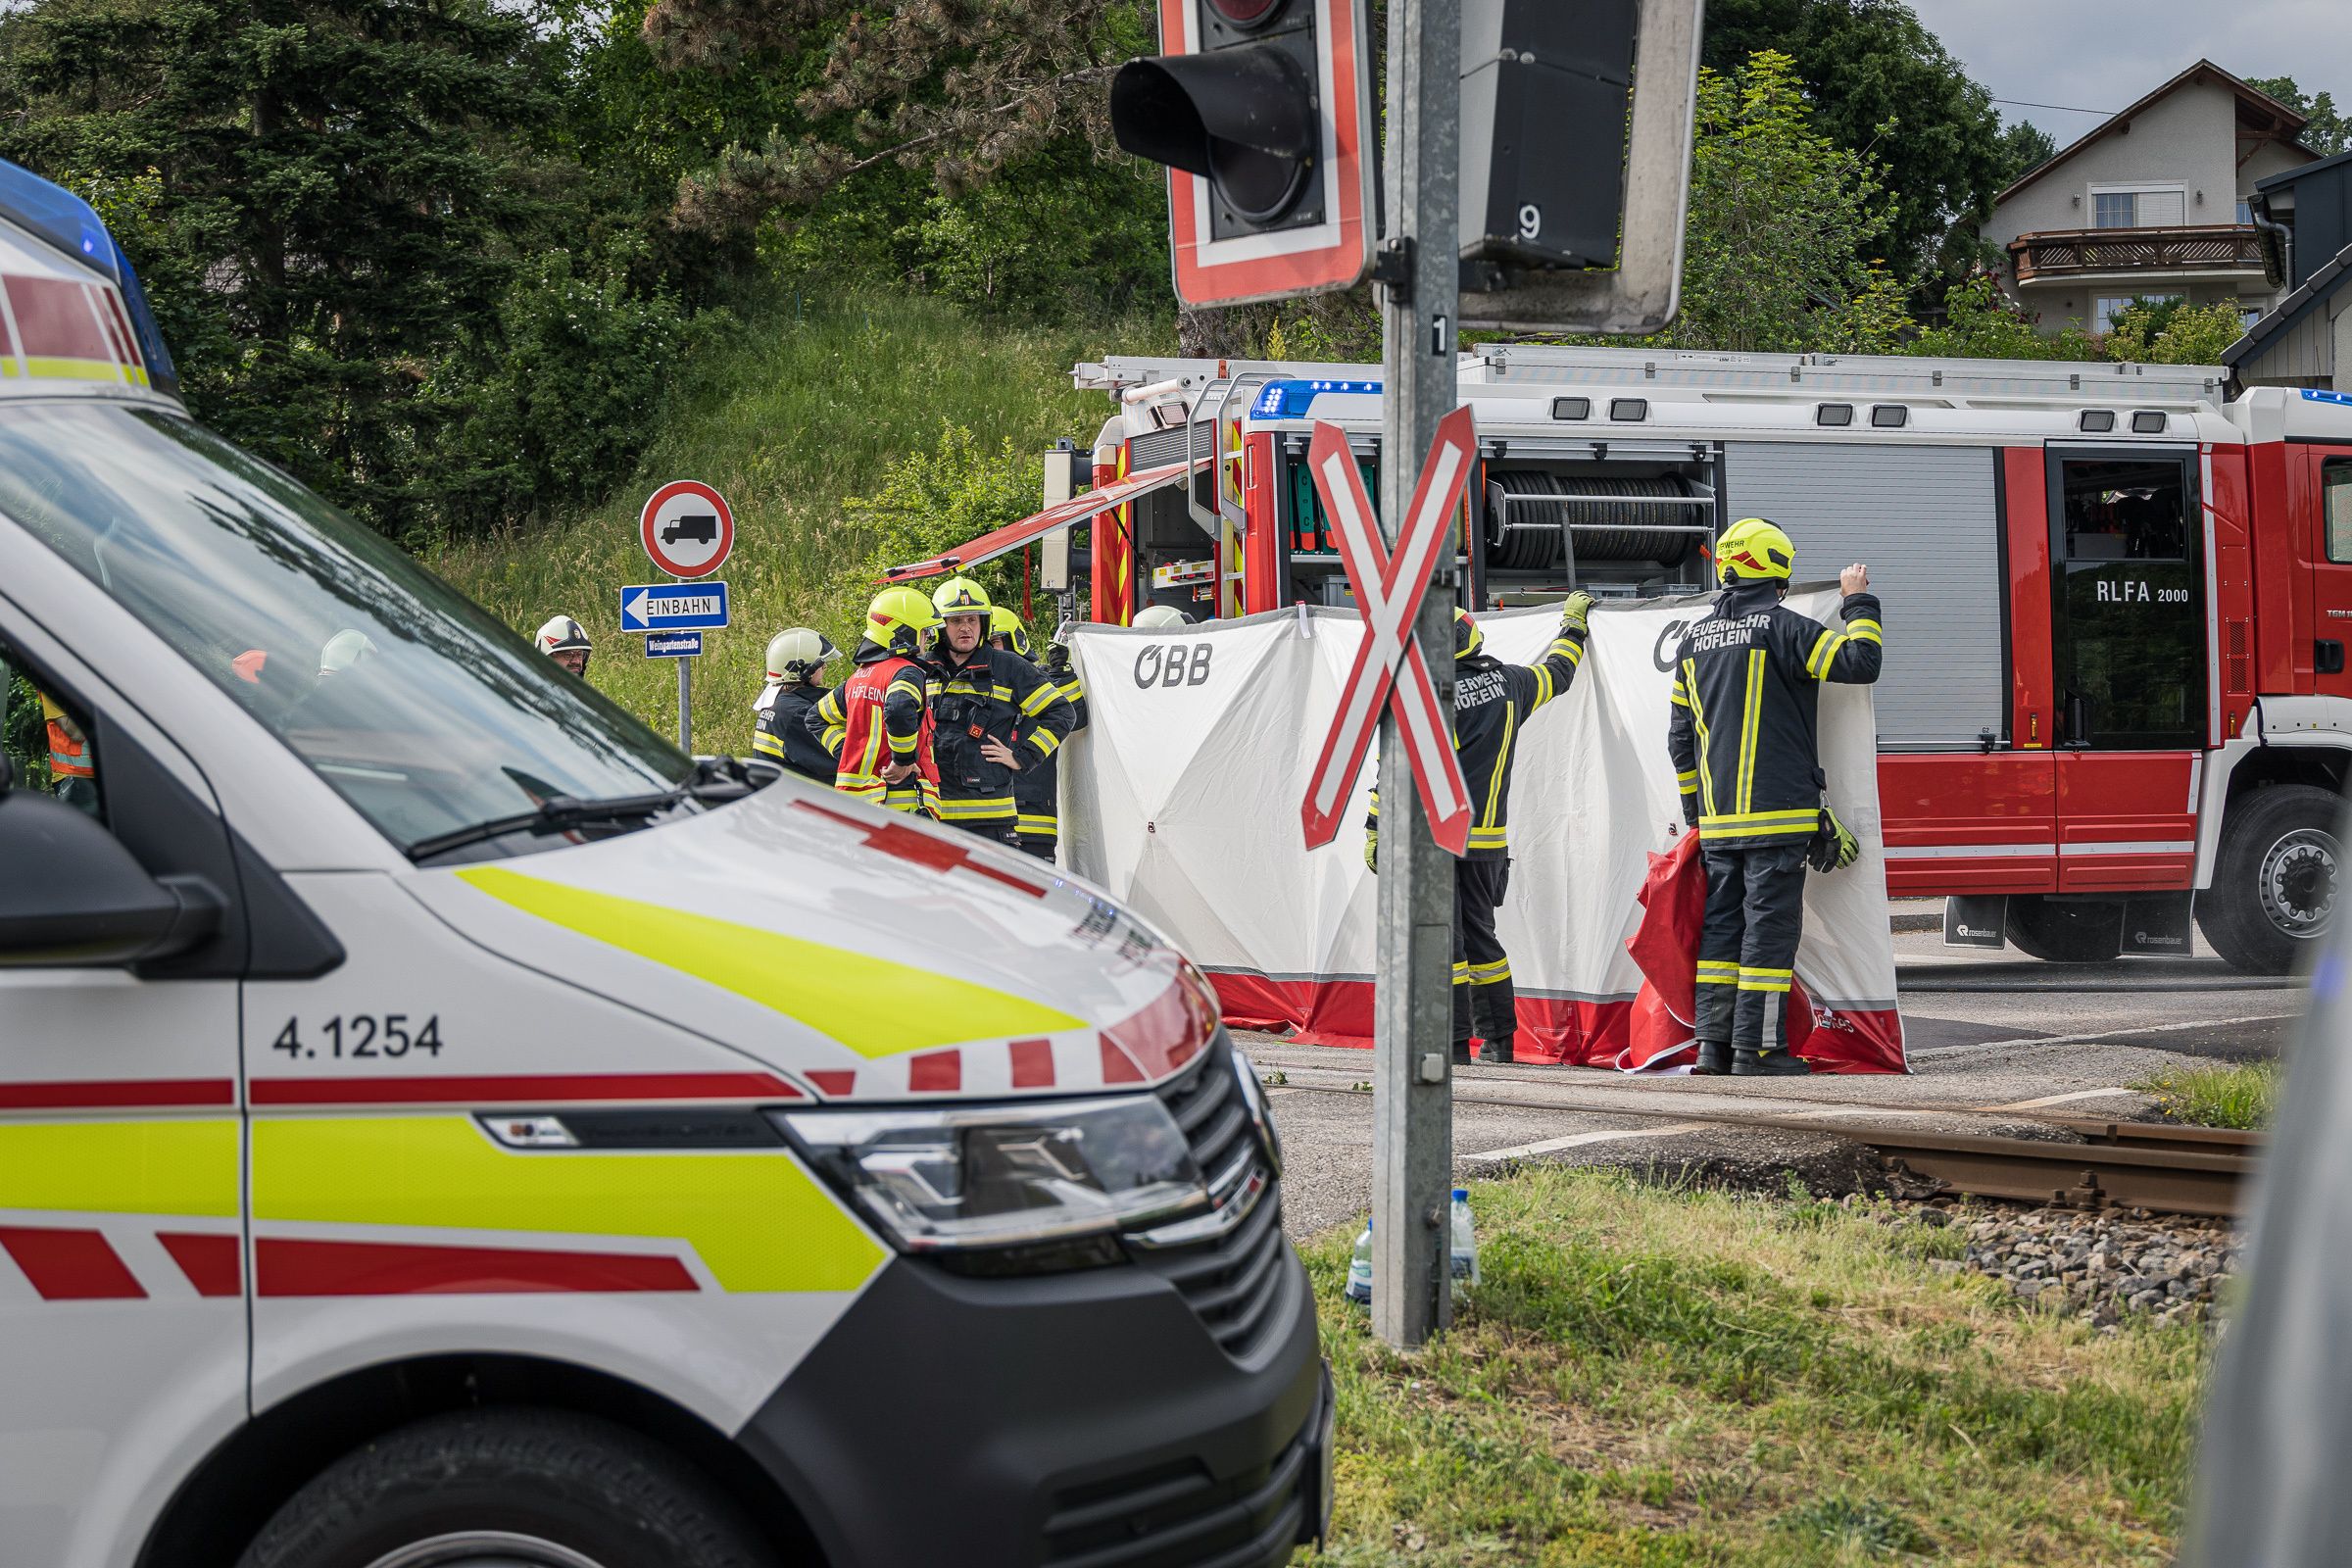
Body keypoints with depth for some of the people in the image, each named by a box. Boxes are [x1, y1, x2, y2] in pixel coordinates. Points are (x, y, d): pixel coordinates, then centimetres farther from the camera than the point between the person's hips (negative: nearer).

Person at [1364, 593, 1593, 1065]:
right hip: (1489, 839, 6)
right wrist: (1573, 625, 44)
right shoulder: (1509, 682, 6)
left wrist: (1375, 831, -8)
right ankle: (1499, 1039, 15)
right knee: (1479, 935, 15)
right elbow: (1556, 673, 27)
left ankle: (1454, 1041, -7)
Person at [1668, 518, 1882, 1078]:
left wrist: (1695, 812, 23)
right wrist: (1858, 601, 3)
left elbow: (1681, 737, 17)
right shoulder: (1782, 627, -9)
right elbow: (1860, 662, -13)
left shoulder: (1695, 638, 13)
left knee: (1722, 922, 11)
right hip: (1777, 812, -6)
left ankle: (1713, 1041, 11)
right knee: (1769, 925, -4)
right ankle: (1756, 1047, -5)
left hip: (1718, 819, 6)